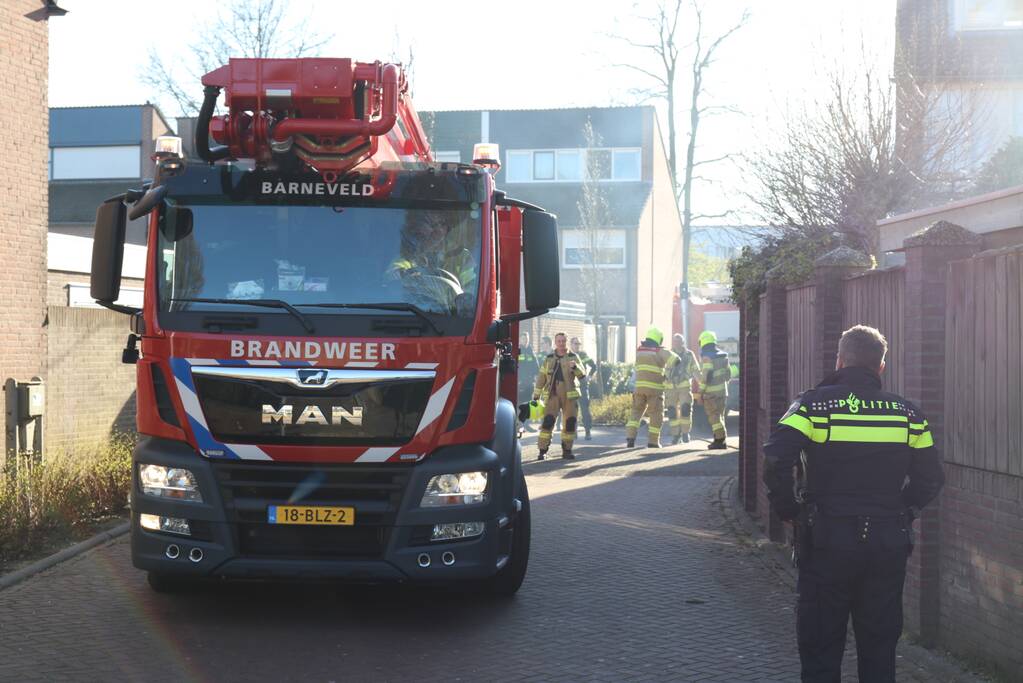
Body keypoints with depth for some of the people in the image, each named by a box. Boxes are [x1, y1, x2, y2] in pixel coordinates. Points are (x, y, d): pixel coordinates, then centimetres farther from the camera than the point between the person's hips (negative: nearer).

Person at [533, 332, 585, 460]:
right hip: (553, 395, 0)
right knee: (548, 421, -11)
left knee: (570, 423, 3)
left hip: (569, 396, 1)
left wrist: (575, 366, -27)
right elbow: (541, 377, 13)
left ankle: (567, 450, 15)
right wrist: (536, 395, 11)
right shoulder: (549, 358, 10)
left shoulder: (573, 357, 6)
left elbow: (581, 374, -5)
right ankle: (543, 450, -7)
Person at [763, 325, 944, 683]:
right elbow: (931, 478, 5)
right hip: (888, 547, 3)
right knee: (880, 650, 12)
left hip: (826, 543, -3)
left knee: (821, 645, 7)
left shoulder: (814, 404, -6)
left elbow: (775, 460, -17)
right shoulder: (907, 413, 4)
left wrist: (789, 511, -4)